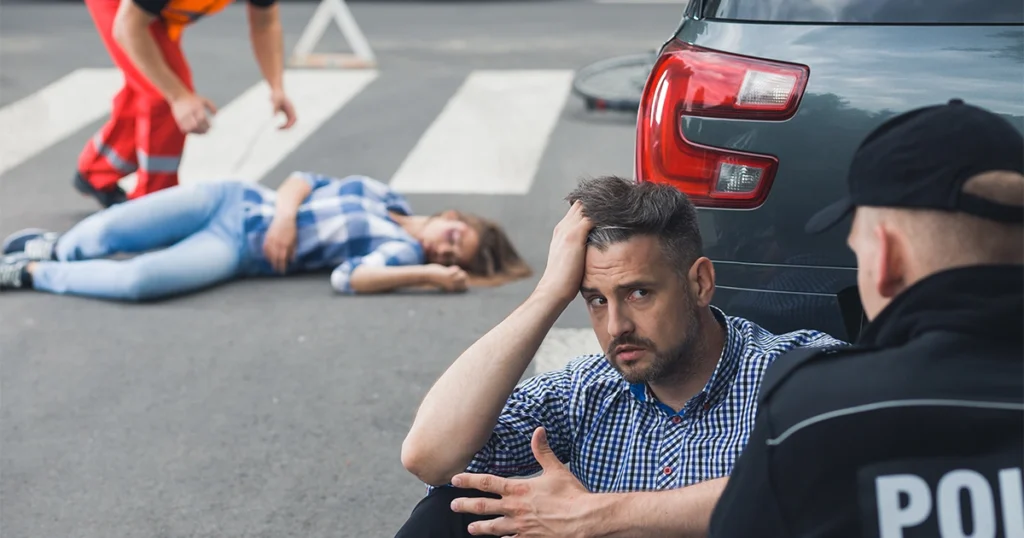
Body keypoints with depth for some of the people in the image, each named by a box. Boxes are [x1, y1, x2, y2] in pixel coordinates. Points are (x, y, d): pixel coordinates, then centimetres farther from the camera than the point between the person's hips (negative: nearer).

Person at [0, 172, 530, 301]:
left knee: (137, 281, -26)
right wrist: (284, 214, -13)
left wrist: (429, 274, -27)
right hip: (235, 200, 3)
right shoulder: (379, 193, 7)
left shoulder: (403, 251, -4)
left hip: (240, 253, -3)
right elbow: (303, 179, 8)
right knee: (108, 231, -11)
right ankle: (56, 247, 22)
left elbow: (347, 278, -22)